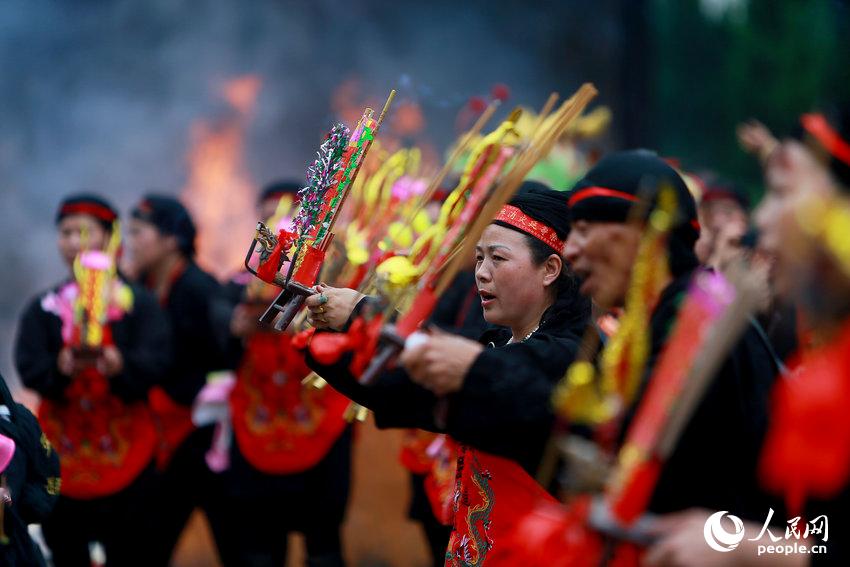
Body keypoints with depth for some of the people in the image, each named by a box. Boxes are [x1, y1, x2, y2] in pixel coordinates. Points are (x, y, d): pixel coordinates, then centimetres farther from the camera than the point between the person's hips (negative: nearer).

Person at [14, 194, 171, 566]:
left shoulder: (140, 303, 3)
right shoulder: (42, 309, 9)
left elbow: (156, 360, -12)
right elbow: (28, 367, -6)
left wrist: (120, 365, -33)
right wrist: (61, 367, -28)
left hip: (125, 462, -2)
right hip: (63, 460, 2)